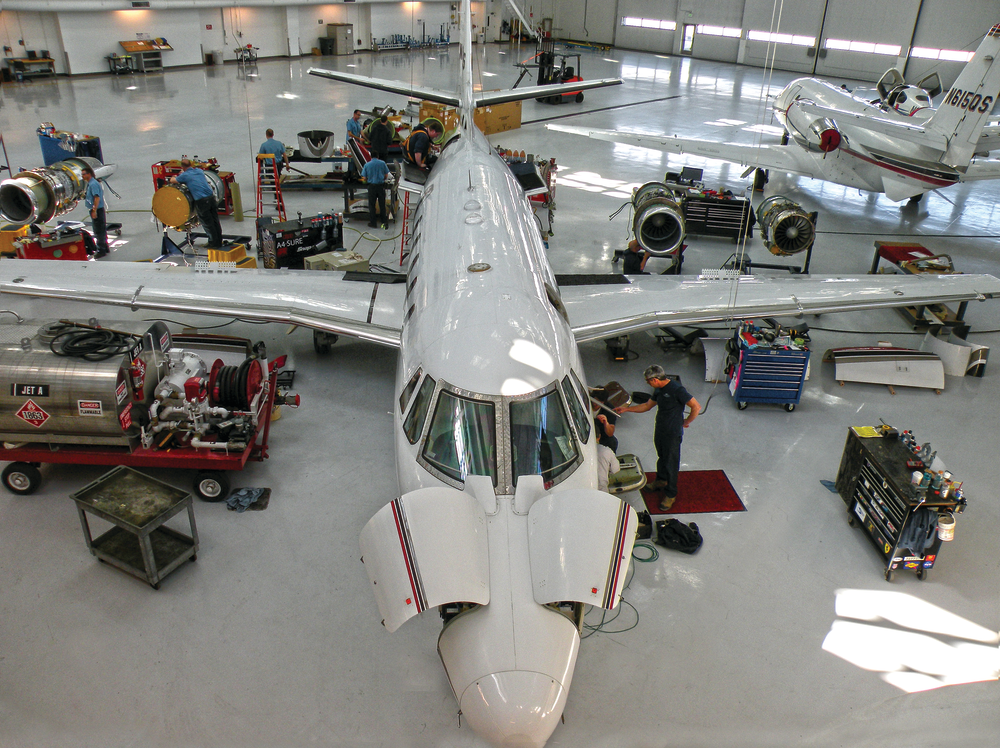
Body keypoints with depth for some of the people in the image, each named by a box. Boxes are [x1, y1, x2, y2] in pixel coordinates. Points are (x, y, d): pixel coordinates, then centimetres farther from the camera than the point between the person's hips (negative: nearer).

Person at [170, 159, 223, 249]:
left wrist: (175, 177, 35)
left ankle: (213, 244, 11)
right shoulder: (199, 170, 13)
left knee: (207, 224, 4)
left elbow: (172, 180, 14)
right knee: (215, 221, 12)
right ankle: (219, 241, 22)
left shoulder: (185, 175, -2)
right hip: (211, 197, 5)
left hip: (201, 201, -5)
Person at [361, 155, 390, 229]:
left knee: (371, 205, 8)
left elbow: (364, 178, -1)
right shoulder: (382, 163, -1)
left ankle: (373, 223, 11)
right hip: (381, 186, 1)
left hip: (372, 186, -1)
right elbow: (386, 175, 3)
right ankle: (384, 222, 12)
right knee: (382, 204, 9)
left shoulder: (367, 165, -1)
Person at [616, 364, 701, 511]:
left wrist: (686, 422, -12)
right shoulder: (658, 390, 2)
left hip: (673, 433, -8)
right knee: (661, 457, 26)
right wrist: (627, 409, 14)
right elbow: (647, 405, 17)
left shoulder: (677, 390, -26)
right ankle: (661, 480, 49)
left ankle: (670, 494, 17)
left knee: (671, 463, 3)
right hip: (659, 430, 8)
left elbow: (696, 407, -24)